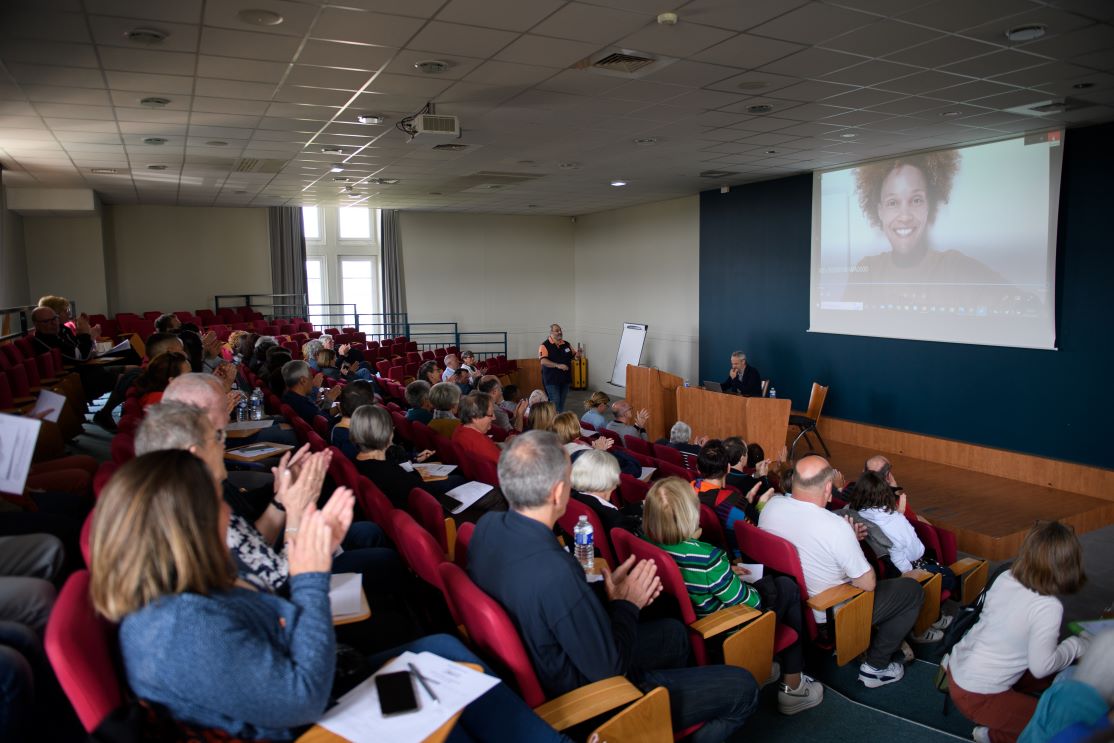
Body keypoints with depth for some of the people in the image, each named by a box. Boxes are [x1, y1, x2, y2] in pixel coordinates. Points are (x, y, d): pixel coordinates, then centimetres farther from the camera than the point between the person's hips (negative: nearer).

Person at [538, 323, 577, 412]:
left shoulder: (566, 344, 9)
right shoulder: (545, 345, -9)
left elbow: (574, 355, 17)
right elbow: (543, 361, -19)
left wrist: (577, 355, -8)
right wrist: (558, 365, -31)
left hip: (565, 378, 6)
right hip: (551, 379, -6)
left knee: (562, 402, 13)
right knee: (554, 402, -9)